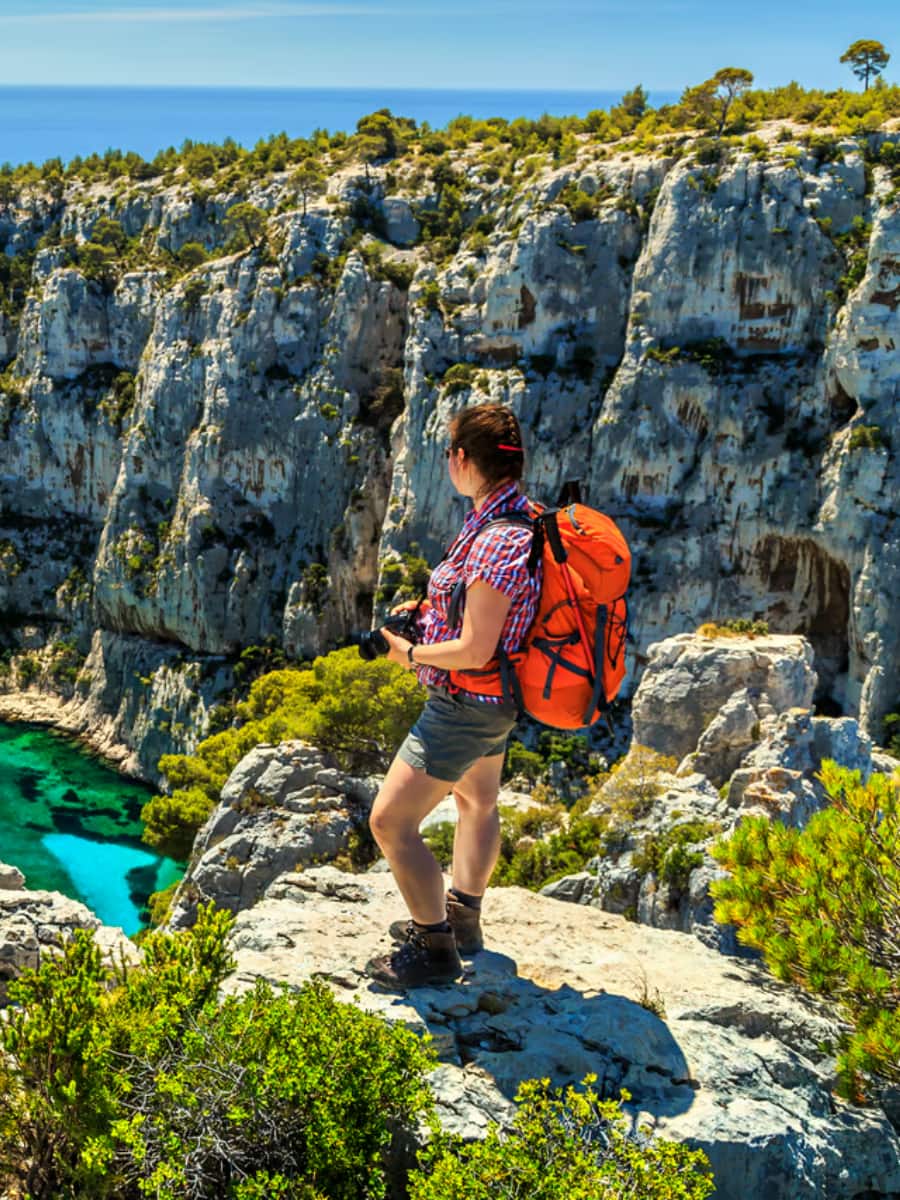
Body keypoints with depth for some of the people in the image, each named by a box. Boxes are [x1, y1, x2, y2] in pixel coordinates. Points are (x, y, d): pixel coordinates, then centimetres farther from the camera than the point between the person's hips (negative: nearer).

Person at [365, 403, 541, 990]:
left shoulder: (497, 541, -31)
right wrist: (431, 607, 8)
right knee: (477, 800, 28)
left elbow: (474, 650, -30)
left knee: (391, 821, -3)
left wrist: (412, 653, -14)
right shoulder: (524, 517, 0)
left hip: (464, 705, -11)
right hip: (493, 701, 11)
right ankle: (462, 917, 47)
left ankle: (434, 949, 9)